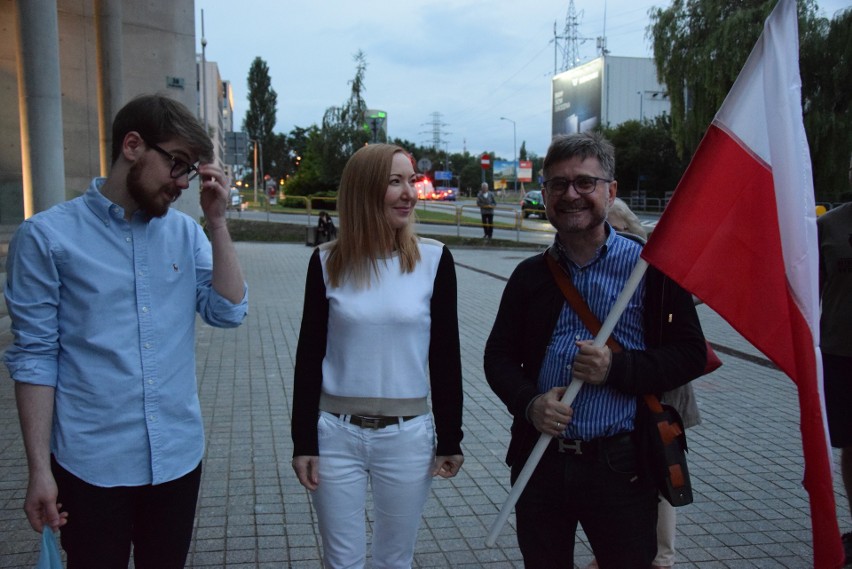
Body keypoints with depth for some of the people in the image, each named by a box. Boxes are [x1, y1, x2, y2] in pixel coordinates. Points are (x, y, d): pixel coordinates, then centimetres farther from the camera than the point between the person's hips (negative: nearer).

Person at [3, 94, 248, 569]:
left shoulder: (186, 232, 3)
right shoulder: (48, 236, -7)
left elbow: (229, 312, -4)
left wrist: (217, 221, -10)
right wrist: (40, 469, -7)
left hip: (178, 456, 4)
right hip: (92, 465, -3)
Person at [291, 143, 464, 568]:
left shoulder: (434, 259, -5)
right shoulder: (328, 261, -3)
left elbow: (445, 355, 0)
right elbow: (309, 354, 1)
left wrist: (450, 439, 2)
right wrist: (303, 441, -1)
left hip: (408, 437, 0)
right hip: (335, 435, 0)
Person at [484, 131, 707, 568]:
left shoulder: (650, 267, -3)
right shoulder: (530, 275, 7)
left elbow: (690, 353, -4)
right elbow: (499, 355, 9)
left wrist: (617, 369, -20)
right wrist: (528, 403, -11)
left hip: (621, 466, -3)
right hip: (539, 461, 4)